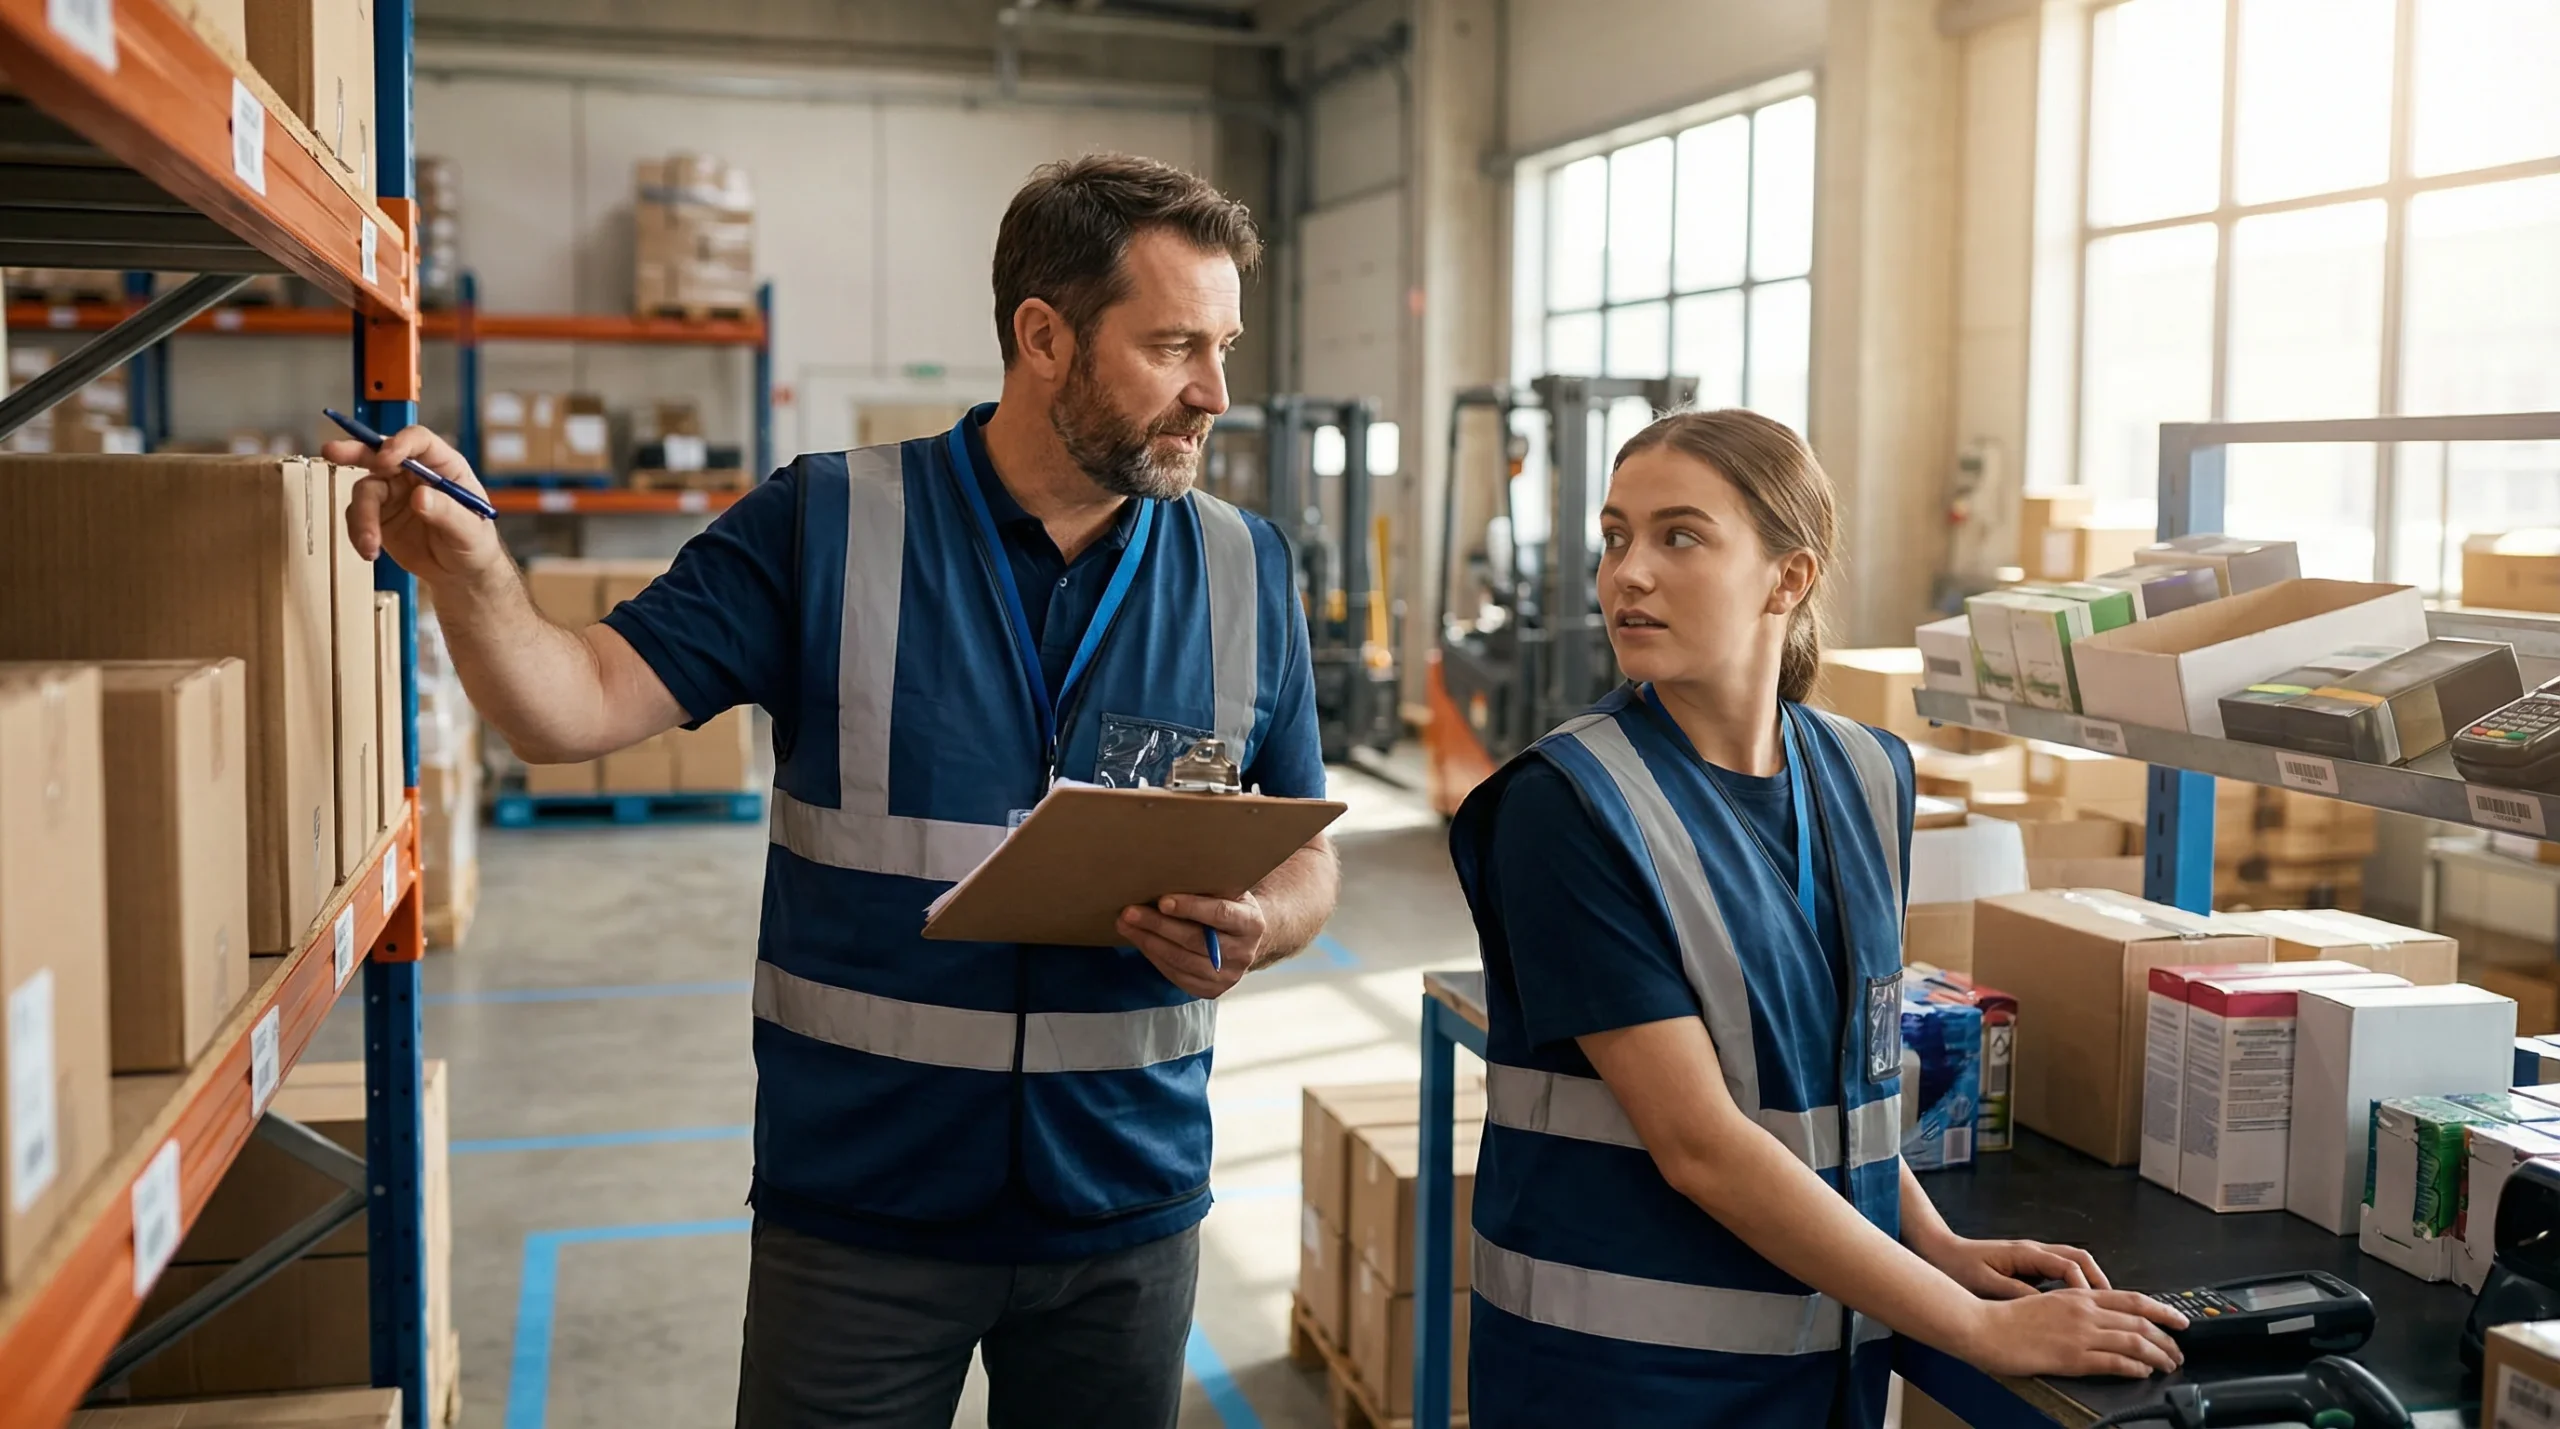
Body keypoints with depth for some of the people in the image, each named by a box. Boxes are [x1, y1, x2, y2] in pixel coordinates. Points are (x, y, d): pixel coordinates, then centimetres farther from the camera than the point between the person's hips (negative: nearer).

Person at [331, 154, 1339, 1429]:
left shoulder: (1245, 571, 0)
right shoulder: (826, 527, -7)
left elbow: (1305, 858, 6)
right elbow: (580, 705, -10)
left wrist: (1252, 930, -15)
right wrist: (468, 571, -29)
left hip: (1126, 1214, 3)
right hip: (860, 1210, -2)